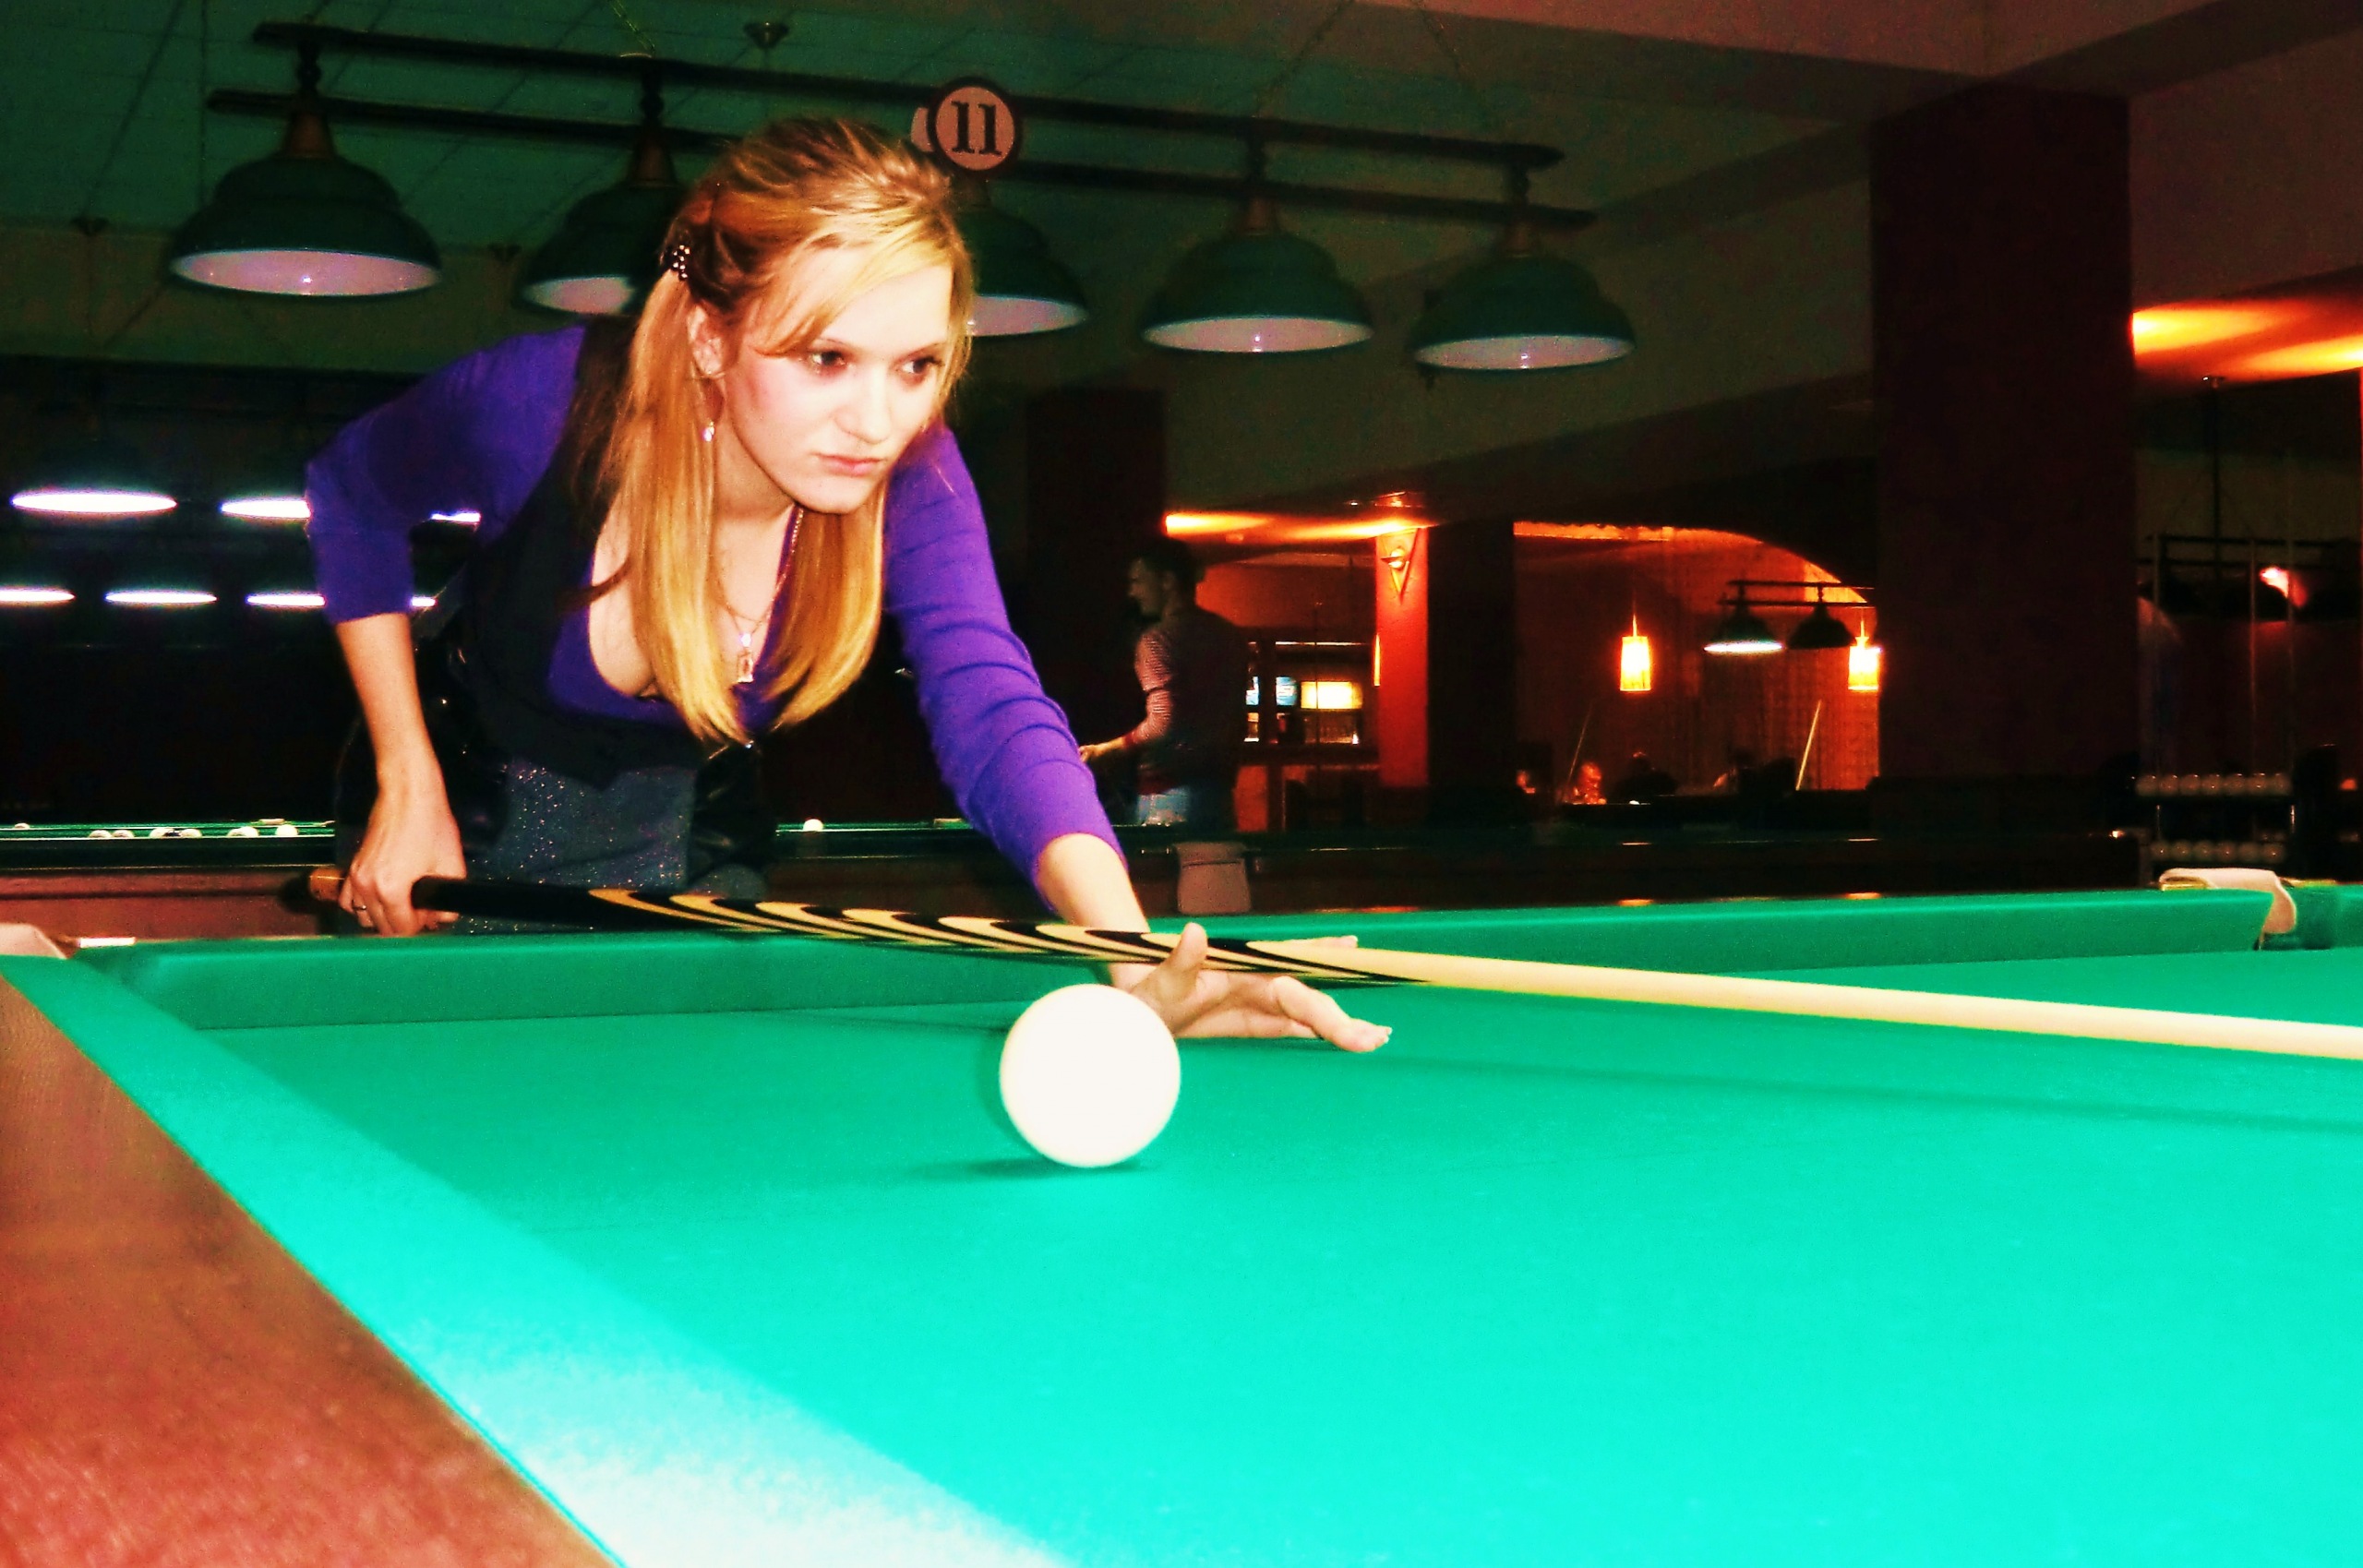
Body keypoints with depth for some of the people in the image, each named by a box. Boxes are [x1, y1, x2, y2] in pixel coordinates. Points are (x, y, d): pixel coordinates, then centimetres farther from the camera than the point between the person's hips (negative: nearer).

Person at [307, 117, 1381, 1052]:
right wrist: (406, 783, -14)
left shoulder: (909, 483, -27)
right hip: (471, 826, -1)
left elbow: (996, 719, -39)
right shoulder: (542, 407, -32)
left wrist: (1138, 957, -57)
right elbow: (355, 491, -10)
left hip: (687, 852, 2)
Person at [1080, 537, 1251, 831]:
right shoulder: (1230, 635, 14)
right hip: (1220, 788, 8)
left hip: (1171, 788, -7)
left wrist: (1104, 750, -7)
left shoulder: (1159, 638, -9)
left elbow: (1162, 724, -18)